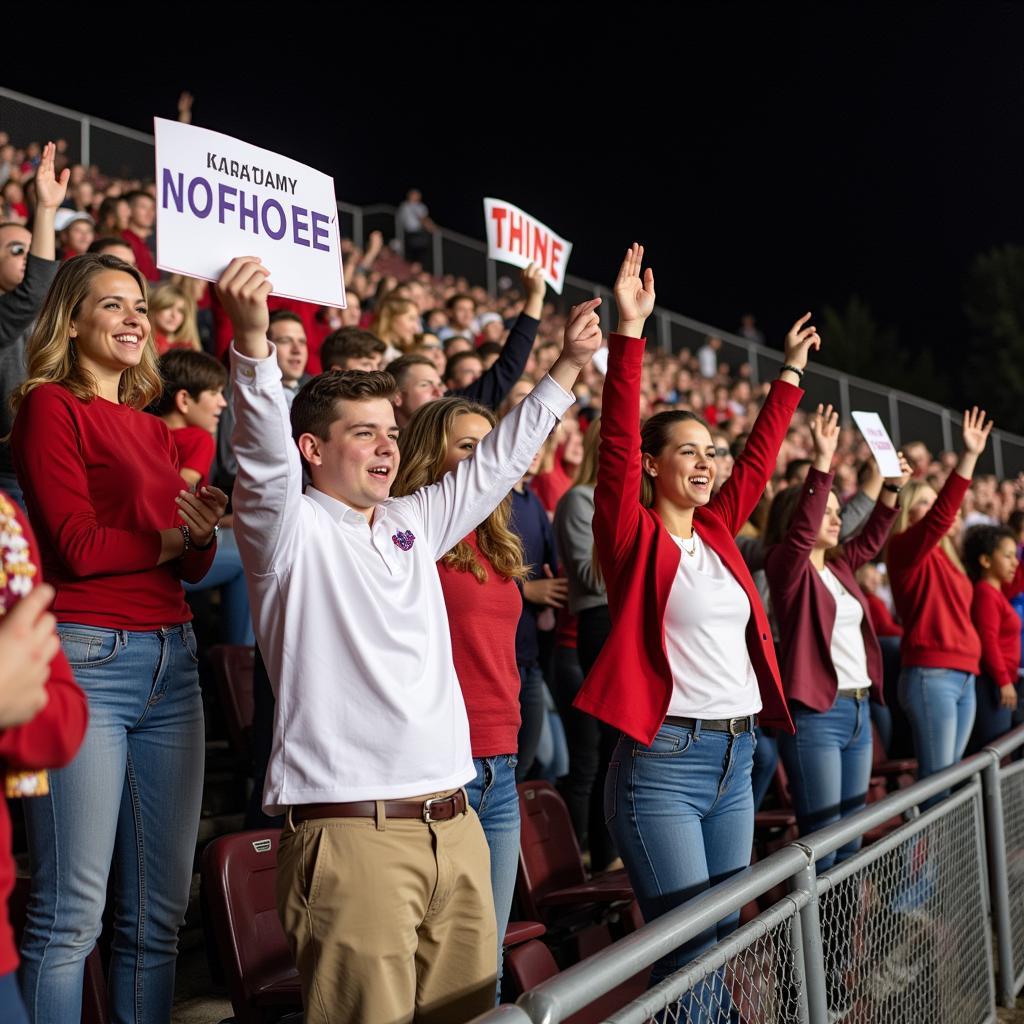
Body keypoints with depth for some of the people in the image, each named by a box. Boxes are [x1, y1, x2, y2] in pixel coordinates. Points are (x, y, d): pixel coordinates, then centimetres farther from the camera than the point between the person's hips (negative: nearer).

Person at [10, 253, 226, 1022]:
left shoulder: (156, 431, 19)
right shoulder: (50, 406, -1)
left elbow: (190, 566, 14)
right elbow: (77, 546, -11)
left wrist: (206, 534, -7)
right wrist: (172, 536, 0)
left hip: (172, 659, 7)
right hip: (86, 656, -7)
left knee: (160, 911, 8)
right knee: (72, 911, -6)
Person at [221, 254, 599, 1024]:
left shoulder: (413, 523, 19)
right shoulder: (291, 527, -1)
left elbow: (497, 461, 26)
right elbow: (264, 456, -18)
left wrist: (569, 367, 25)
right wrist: (253, 338, -33)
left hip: (454, 823, 7)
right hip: (350, 833, -7)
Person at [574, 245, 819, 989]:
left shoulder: (717, 531, 12)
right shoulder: (636, 536, -6)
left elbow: (758, 460, 23)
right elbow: (616, 443, -17)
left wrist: (791, 373, 27)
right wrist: (630, 329, -22)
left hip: (737, 758, 7)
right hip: (664, 760, -7)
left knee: (728, 938, 14)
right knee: (690, 948, -6)